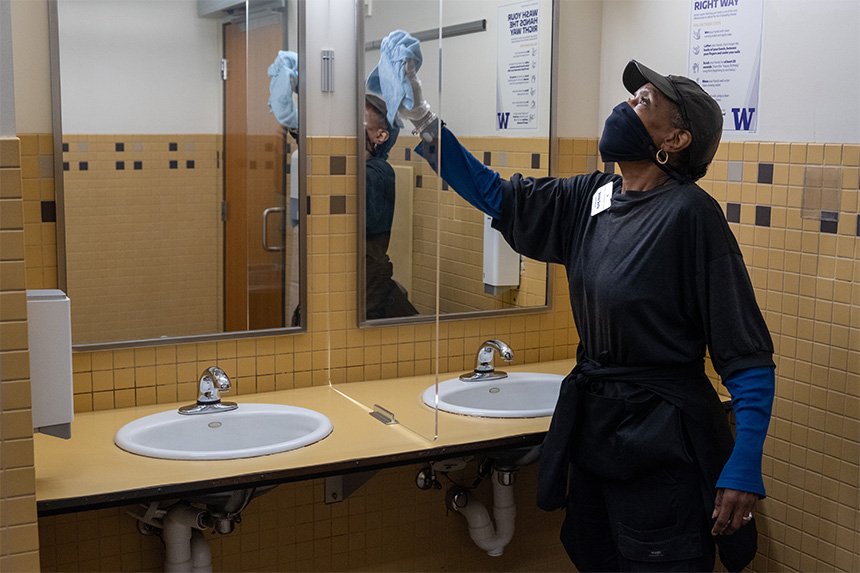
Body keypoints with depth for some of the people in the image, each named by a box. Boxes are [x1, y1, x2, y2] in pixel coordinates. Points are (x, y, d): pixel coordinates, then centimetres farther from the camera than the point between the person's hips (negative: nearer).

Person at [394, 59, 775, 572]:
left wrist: (744, 470, -21)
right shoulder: (591, 199, 4)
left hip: (661, 446, -7)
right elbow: (493, 193, 13)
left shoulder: (690, 212, -17)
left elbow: (747, 354, -16)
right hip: (592, 429, 7)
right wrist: (421, 117, 6)